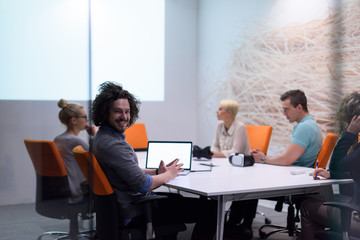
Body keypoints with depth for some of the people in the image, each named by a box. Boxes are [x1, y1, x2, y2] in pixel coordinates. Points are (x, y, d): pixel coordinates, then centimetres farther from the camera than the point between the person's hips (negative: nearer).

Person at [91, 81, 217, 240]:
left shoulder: (103, 137, 8)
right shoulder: (113, 145, -25)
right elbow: (143, 184, -24)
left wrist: (157, 172, 6)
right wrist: (168, 175, -6)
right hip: (135, 214, -11)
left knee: (178, 197, 35)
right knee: (211, 209, -9)